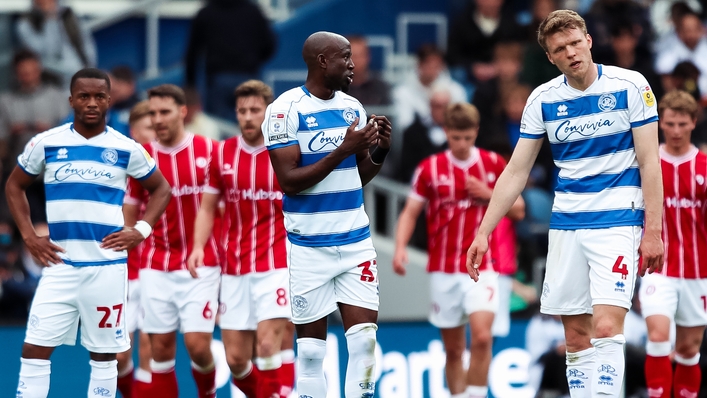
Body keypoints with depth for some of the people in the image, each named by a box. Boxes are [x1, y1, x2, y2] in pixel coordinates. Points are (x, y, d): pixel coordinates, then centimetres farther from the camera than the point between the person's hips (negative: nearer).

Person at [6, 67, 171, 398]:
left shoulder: (126, 149, 0)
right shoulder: (46, 144, 2)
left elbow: (161, 188, 13)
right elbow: (14, 186, 15)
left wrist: (141, 230, -1)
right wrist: (28, 235, 3)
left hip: (107, 266, 0)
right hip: (60, 264, 1)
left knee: (104, 354, 5)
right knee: (34, 349, -6)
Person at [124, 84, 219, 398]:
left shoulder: (209, 151, -2)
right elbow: (129, 215, 11)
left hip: (201, 265, -2)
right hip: (156, 268, 2)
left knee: (197, 344, -10)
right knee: (161, 347, 0)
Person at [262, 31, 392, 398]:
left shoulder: (353, 107, 8)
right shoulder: (286, 109, -10)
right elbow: (289, 182, -16)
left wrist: (379, 151, -4)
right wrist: (343, 150, -21)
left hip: (356, 241, 5)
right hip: (310, 247, -5)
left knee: (365, 339, -3)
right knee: (311, 348, 2)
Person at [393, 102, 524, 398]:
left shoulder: (494, 165, 2)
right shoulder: (430, 169, 2)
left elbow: (518, 210, 7)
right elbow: (410, 212, 2)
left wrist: (488, 194, -10)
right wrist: (400, 248, -14)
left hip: (482, 267, -1)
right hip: (443, 270, 1)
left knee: (482, 337, -19)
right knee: (453, 349, 6)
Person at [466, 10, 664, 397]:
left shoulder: (630, 86, -7)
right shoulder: (542, 99, 3)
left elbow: (649, 163, -6)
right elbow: (516, 172, 7)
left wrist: (653, 231, -10)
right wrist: (483, 232, 2)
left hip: (617, 221, -4)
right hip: (566, 226, 4)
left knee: (606, 326, -18)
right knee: (576, 336, 4)